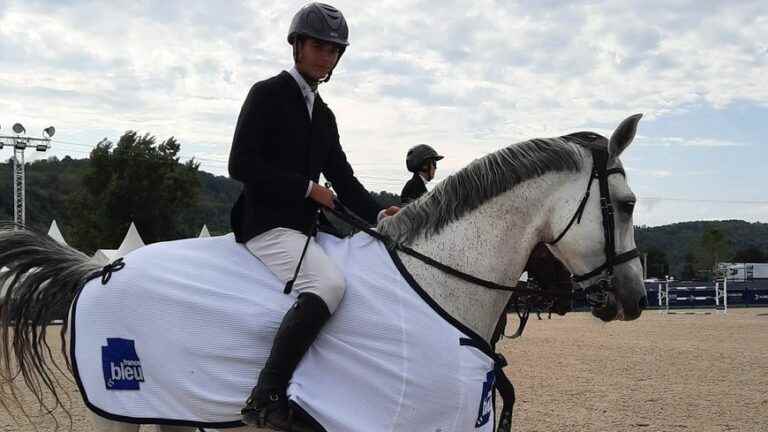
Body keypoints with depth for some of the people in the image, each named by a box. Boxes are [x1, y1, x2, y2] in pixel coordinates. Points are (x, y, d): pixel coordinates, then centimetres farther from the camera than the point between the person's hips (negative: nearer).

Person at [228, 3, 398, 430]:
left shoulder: (323, 115, 19)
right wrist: (307, 188, -13)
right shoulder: (267, 94, -3)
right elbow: (241, 165, -12)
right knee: (327, 283, -31)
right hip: (267, 224, -9)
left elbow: (343, 176, 17)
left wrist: (378, 214, -1)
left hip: (302, 227, 9)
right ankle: (266, 397, -30)